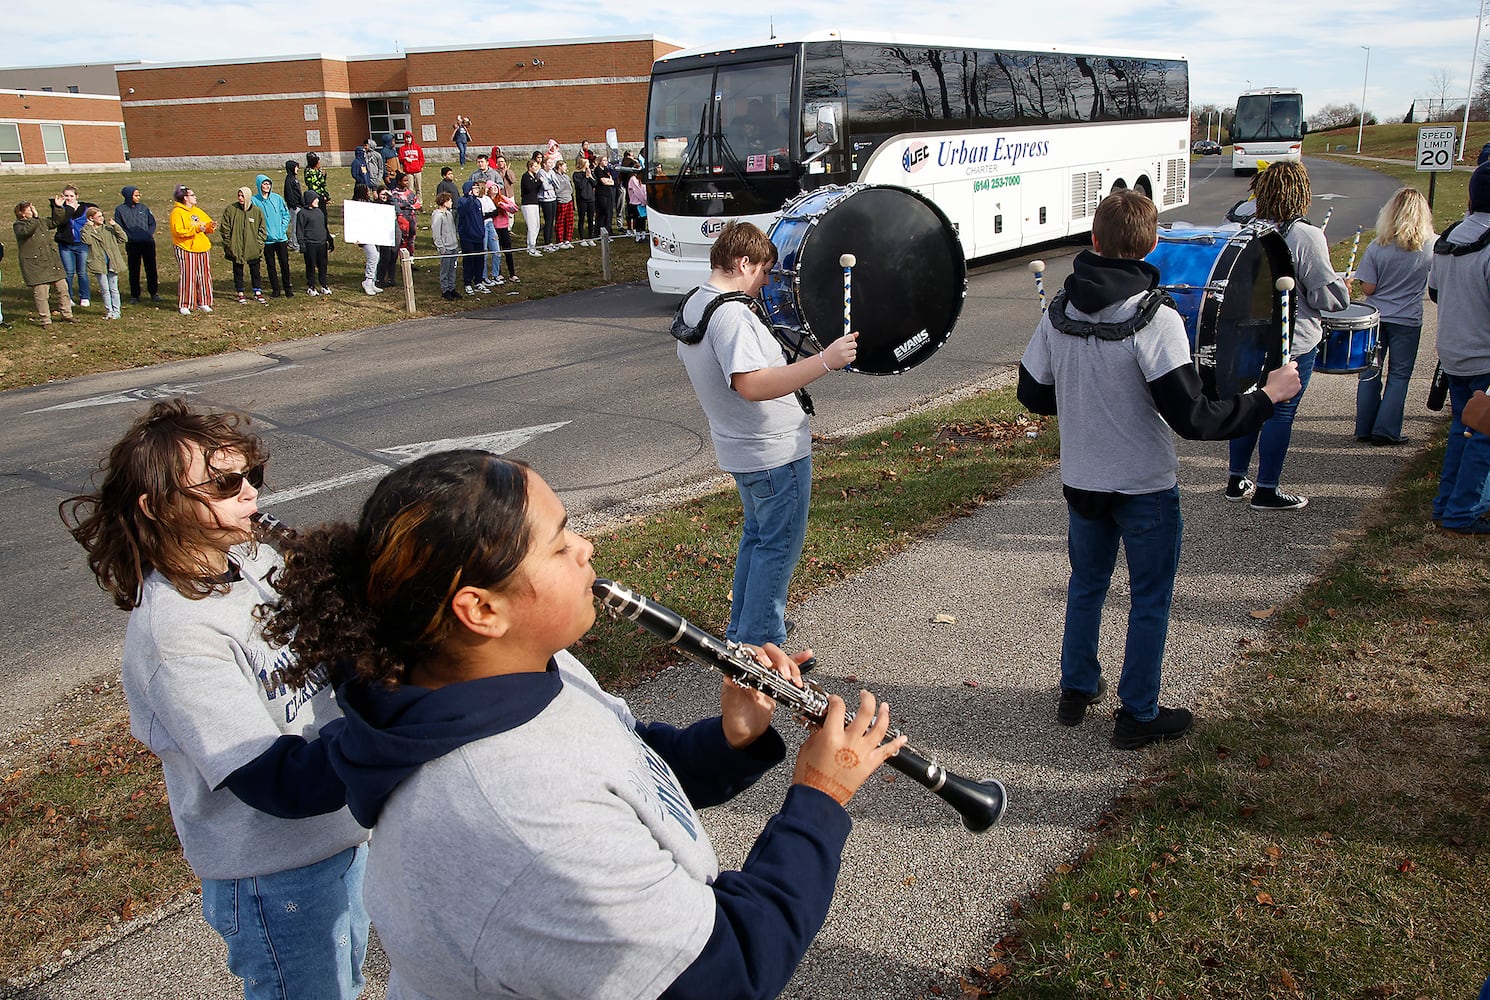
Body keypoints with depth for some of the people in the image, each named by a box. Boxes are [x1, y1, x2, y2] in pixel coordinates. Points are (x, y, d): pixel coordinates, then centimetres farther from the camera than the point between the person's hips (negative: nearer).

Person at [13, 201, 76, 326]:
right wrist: (34, 217, -26)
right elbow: (27, 230, -28)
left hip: (53, 262, 6)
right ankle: (45, 320, 4)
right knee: (40, 294, -5)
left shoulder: (40, 221, 13)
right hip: (36, 266, -6)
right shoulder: (18, 226, -6)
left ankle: (67, 315, 21)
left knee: (62, 289, 9)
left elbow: (55, 221, 25)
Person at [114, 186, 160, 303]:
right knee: (134, 270, 3)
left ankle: (154, 293, 14)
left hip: (148, 242, 2)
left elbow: (152, 223, 11)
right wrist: (130, 237, -13)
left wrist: (149, 234, -5)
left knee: (151, 268, 4)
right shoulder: (120, 209, 1)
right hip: (132, 244, -2)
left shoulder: (144, 208, 8)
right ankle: (134, 295, 10)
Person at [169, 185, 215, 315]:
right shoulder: (177, 212, -7)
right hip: (186, 249, -7)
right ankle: (184, 305, -1)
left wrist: (211, 226, -3)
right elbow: (178, 231, -16)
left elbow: (207, 224, 21)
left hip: (203, 248, 7)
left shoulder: (198, 211, 15)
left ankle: (203, 302, 18)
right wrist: (196, 229, -22)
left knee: (204, 275, 8)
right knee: (187, 276, -7)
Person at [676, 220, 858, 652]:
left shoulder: (691, 306, 6)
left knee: (757, 536, 24)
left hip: (739, 450, 10)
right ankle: (759, 649, 10)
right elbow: (751, 384, -37)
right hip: (777, 454, -10)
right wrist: (825, 361, -38)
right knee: (779, 549, 2)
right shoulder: (731, 314, -26)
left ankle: (742, 634, 35)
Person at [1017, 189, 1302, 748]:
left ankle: (1076, 691, 34)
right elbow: (1192, 417, -23)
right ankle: (1137, 715, 21)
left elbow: (1032, 395, 4)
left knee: (1086, 585, 22)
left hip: (1081, 481, 5)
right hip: (1145, 487, -5)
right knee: (1150, 599, 11)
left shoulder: (1058, 313, -5)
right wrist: (1268, 396, -11)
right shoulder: (1155, 319, -21)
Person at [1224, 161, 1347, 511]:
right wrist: (1344, 287, 5)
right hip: (1291, 344, -6)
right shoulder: (1306, 236, -18)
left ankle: (1236, 481, 24)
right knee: (1281, 413, 4)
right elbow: (1329, 295, -16)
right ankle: (1266, 492, 11)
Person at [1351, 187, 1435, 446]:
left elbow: (1367, 289, -11)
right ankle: (1386, 430, 8)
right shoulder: (1431, 248, -10)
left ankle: (1364, 429, 16)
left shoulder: (1376, 248, -13)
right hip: (1408, 321, -1)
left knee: (1370, 373, 12)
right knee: (1399, 375, 10)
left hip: (1375, 318, 1)